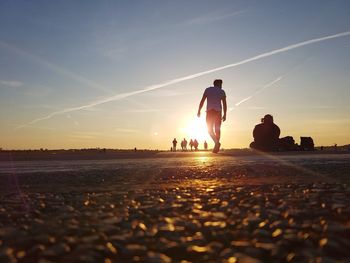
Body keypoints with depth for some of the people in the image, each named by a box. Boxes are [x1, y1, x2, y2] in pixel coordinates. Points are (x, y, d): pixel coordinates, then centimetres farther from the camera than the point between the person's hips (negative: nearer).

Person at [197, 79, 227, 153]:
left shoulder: (207, 89, 8)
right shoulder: (222, 91, 8)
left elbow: (202, 101, 1)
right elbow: (224, 104, 0)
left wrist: (199, 111, 4)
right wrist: (224, 115, 3)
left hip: (210, 111, -1)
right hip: (218, 111, 1)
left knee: (210, 129, 3)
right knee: (217, 129, 9)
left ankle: (217, 142, -23)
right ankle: (216, 147, 3)